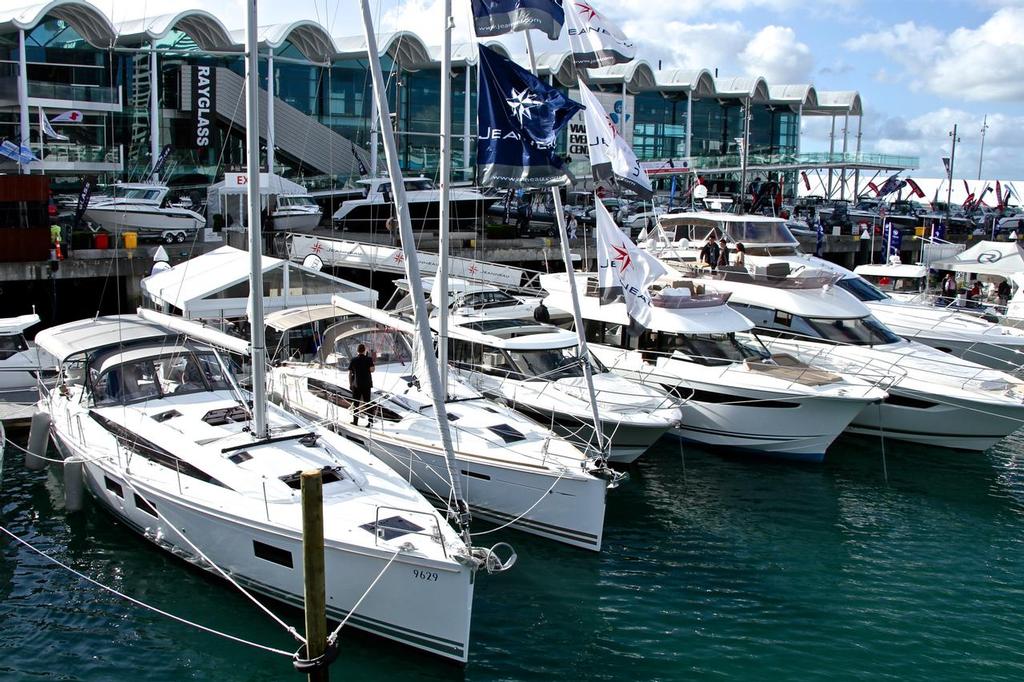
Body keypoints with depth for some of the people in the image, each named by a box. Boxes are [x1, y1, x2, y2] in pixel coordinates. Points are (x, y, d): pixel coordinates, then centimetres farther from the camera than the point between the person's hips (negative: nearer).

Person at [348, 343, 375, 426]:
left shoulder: (353, 360, 0)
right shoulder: (369, 359, -6)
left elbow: (350, 373, 1)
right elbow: (372, 370, -16)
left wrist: (350, 384, 9)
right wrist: (372, 363, 3)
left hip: (356, 385, 0)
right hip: (366, 384, 0)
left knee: (356, 403, 8)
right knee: (367, 402, 8)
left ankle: (355, 421, 9)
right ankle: (370, 420, 7)